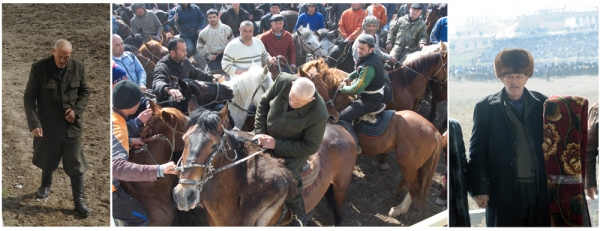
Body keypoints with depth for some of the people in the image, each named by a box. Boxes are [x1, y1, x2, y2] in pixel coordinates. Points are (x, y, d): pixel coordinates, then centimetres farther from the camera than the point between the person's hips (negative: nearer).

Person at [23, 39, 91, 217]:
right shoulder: (39, 68, -14)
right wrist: (34, 123, -19)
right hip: (48, 125, -1)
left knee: (76, 164, 2)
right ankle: (46, 185, 49)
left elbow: (85, 92, 5)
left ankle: (79, 201, 12)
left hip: (72, 125, 1)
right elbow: (29, 97, -11)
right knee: (48, 160, 19)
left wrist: (77, 110, -13)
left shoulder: (78, 67, -7)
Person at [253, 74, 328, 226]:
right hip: (268, 136, 5)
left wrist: (277, 145, -27)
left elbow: (310, 147, -23)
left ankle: (299, 218, 3)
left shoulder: (318, 115, -35)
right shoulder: (283, 81, -25)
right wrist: (260, 131, -14)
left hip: (295, 148, -5)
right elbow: (264, 102, -6)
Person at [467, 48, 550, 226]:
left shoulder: (542, 104, 6)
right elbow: (477, 151, -1)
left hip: (540, 188, 2)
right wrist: (479, 189, -7)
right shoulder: (485, 107, 0)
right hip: (503, 190, -2)